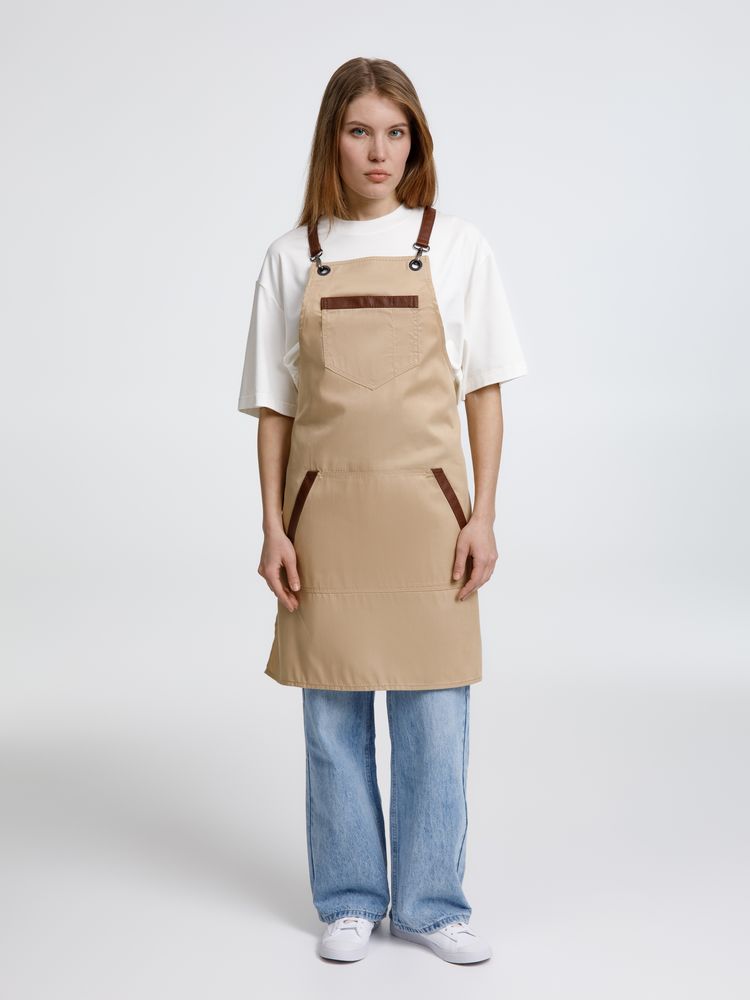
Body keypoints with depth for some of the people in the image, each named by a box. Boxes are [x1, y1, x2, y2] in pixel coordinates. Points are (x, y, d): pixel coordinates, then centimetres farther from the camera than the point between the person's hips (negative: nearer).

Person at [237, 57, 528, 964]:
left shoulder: (456, 247, 4)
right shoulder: (292, 257, 6)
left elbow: (484, 393, 4)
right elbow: (274, 406, 6)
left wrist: (482, 516, -3)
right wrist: (273, 528, 0)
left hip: (424, 511, -1)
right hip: (325, 514, 1)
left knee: (434, 719, 4)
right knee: (334, 719, 8)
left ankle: (430, 903, 21)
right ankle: (349, 902, 24)